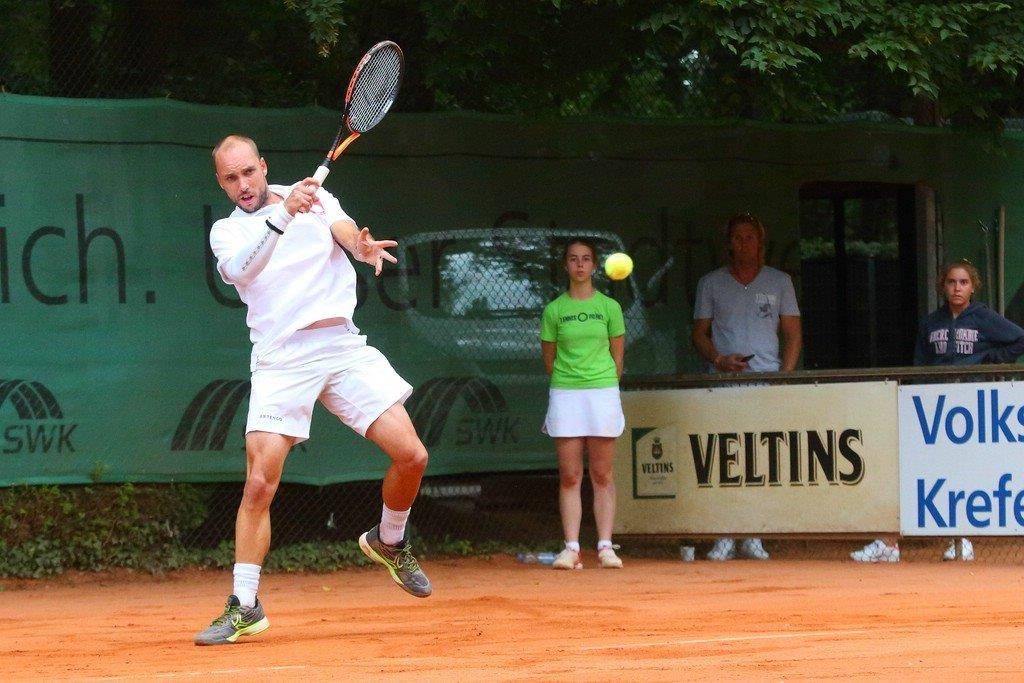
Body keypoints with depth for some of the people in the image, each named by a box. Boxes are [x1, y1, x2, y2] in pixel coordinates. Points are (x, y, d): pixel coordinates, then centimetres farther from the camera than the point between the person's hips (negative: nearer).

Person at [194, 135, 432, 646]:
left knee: (411, 456, -6)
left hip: (343, 347, 2)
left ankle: (389, 542, 23)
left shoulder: (315, 199, 11)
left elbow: (344, 230, -10)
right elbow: (240, 269, -16)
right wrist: (283, 216, -32)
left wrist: (362, 246, -35)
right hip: (281, 360, -2)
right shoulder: (226, 232, 7)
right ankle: (244, 607, -3)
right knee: (259, 484, -13)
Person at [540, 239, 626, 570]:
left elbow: (617, 356, 10)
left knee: (602, 475, 0)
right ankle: (571, 548, -3)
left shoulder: (609, 307, 6)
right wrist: (568, 382, 9)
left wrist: (604, 386, 10)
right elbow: (549, 359, 11)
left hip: (603, 391, 0)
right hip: (564, 394, 0)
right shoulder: (554, 310, 6)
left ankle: (605, 546, 0)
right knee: (569, 477, -2)